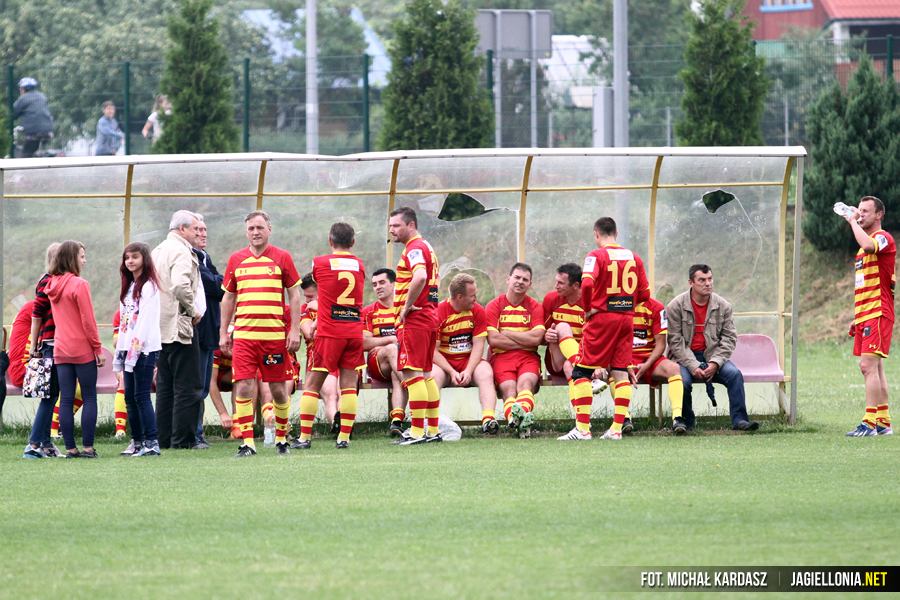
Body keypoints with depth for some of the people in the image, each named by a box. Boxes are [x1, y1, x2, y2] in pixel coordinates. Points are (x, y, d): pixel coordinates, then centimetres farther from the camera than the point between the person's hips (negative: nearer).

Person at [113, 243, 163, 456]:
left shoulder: (148, 286, -7)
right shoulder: (128, 287, 20)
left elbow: (145, 320, -14)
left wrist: (134, 350, -18)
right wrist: (119, 352, 16)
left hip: (145, 348, -8)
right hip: (129, 348, 8)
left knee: (141, 396, -11)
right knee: (130, 398, 7)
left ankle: (152, 442, -11)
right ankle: (137, 441, 12)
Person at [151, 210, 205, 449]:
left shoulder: (157, 252, 17)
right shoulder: (181, 252, -12)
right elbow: (181, 285, -27)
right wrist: (193, 311, -13)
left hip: (160, 328, 9)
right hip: (180, 326, -9)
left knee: (165, 386, 12)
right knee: (187, 386, -6)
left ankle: (164, 438, 12)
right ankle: (182, 438, -8)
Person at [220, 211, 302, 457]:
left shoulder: (282, 258, 4)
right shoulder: (236, 260, 10)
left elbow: (294, 295, 5)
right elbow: (228, 298, 16)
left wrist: (295, 331, -2)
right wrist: (223, 333, 12)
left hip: (275, 335, -1)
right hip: (243, 334, 1)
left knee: (278, 388, 4)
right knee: (243, 388, -9)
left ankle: (281, 437, 19)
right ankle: (247, 442, -8)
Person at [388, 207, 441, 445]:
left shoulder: (414, 249, -13)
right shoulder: (426, 247, 20)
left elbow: (420, 277, -31)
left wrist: (406, 307, -21)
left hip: (415, 318, -11)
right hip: (429, 317, 11)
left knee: (412, 373, -11)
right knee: (425, 375, 13)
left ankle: (417, 432, -14)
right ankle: (433, 430, 14)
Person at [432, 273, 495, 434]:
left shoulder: (477, 311, 1)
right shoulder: (438, 312, -9)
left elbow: (478, 345, -4)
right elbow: (433, 350, -11)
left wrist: (468, 371, -21)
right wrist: (452, 372, -23)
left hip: (469, 361, 2)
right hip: (443, 362, -2)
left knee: (486, 374, -29)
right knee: (434, 375, -34)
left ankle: (488, 419, -46)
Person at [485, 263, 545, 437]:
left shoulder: (535, 307, 13)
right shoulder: (494, 306, 10)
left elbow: (536, 338, -2)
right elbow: (493, 339, -3)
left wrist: (506, 333, 1)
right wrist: (525, 341, -1)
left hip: (528, 357, 0)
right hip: (501, 357, 0)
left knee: (525, 383, -33)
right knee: (509, 388, -30)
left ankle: (521, 413, -64)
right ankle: (519, 419, -60)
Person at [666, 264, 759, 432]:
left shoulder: (723, 306, 4)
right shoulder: (675, 306, -4)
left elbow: (729, 338, 3)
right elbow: (675, 342, -7)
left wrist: (715, 363, -14)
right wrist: (693, 366, -19)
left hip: (712, 355, 2)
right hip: (685, 358, -2)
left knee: (734, 374, -25)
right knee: (682, 380, -32)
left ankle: (739, 420, -23)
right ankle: (687, 422, -8)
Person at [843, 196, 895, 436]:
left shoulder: (884, 238, -8)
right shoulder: (864, 244, 22)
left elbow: (868, 246, -34)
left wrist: (853, 222, -19)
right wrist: (856, 317, 23)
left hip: (877, 313, -10)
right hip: (864, 315, 10)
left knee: (868, 365, -16)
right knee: (874, 369, 9)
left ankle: (869, 423, -19)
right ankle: (883, 423, 12)